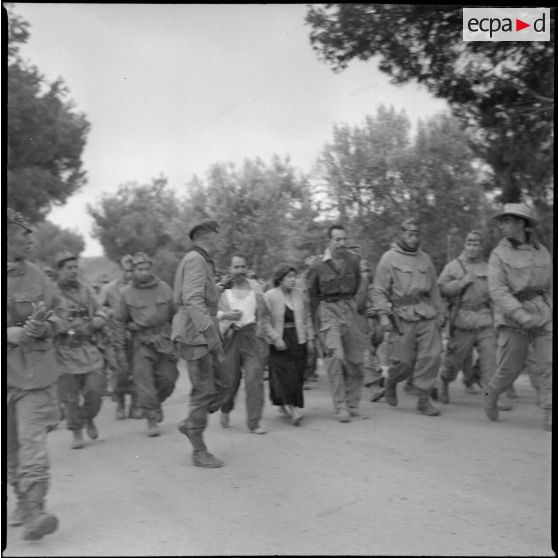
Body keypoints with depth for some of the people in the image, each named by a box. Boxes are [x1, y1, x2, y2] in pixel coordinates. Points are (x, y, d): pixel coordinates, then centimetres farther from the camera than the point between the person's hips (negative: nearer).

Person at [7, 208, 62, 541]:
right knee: (10, 444, 13)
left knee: (32, 439, -10)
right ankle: (24, 500, 30)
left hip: (35, 370, 0)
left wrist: (45, 327, -11)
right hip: (5, 373, 0)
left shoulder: (35, 275, 2)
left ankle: (34, 509, -11)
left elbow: (58, 312, 10)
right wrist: (12, 334, -20)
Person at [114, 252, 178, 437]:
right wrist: (120, 349, 1)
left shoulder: (164, 288, 6)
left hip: (164, 340, 2)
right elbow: (119, 322, 4)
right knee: (144, 381, -7)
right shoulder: (126, 293, 1)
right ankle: (151, 420, 2)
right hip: (141, 342, -2)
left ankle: (157, 402, 32)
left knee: (168, 377, 2)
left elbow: (174, 315, 13)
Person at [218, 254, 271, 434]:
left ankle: (254, 422, -3)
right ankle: (225, 409, 36)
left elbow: (263, 311, 19)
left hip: (251, 335, 2)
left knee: (254, 377, -8)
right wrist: (226, 315, -16)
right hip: (230, 336, -2)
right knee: (230, 378, 5)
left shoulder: (253, 285, 13)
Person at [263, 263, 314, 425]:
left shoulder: (299, 294, 9)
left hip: (298, 340, 4)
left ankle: (283, 405, 16)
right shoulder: (269, 296, -5)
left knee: (297, 375, 2)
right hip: (279, 342, -4)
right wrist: (275, 338, -15)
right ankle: (292, 409, -12)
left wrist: (310, 338, 13)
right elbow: (265, 321, -8)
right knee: (283, 374, -11)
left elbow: (307, 318, 16)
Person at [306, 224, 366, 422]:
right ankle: (340, 407, -11)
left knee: (355, 358, 5)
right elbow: (311, 293, 7)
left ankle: (352, 404, 21)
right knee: (335, 356, -16)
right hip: (328, 311, -4)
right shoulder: (318, 265, -6)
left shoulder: (354, 259, 2)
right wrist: (316, 317, 8)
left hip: (349, 308, 4)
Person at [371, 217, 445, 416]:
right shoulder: (389, 258, 2)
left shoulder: (425, 258, 16)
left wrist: (440, 312, 18)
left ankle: (424, 399, 4)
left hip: (427, 314, 4)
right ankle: (390, 383, 31)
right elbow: (379, 290, -2)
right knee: (403, 360, -2)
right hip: (402, 316, -4)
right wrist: (383, 314, -12)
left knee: (431, 355, -6)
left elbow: (434, 288, 22)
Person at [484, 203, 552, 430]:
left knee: (548, 364, -9)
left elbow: (549, 286, 18)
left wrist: (548, 312, 19)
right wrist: (522, 315, -25)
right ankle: (492, 394, 32)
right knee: (509, 368, 3)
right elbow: (497, 291, -15)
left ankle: (550, 416, -8)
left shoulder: (542, 252, 7)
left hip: (542, 315, 3)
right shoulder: (499, 254, -5)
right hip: (512, 318, -3)